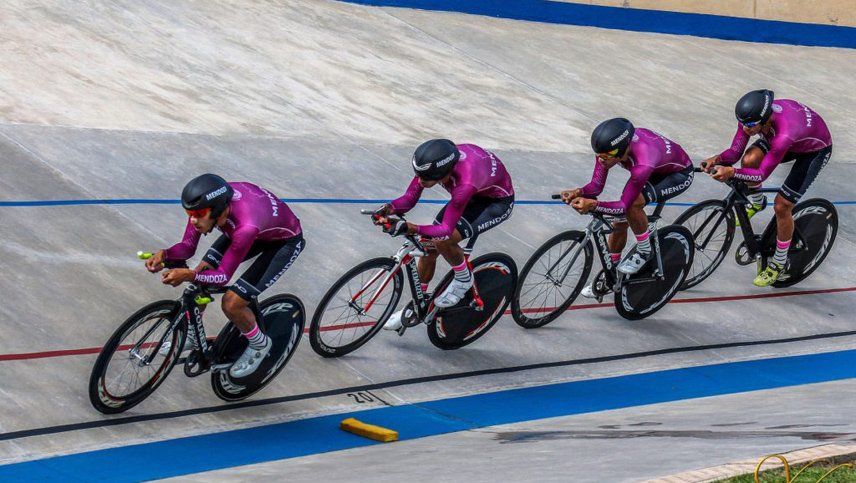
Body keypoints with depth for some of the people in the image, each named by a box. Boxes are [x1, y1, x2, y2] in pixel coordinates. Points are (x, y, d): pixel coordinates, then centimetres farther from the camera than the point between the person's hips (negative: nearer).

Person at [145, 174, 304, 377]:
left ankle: (260, 345, 15)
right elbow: (187, 246, -14)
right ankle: (191, 335, 27)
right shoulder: (206, 203, -26)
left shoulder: (245, 226, -44)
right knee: (200, 275, 1)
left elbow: (223, 276, -33)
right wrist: (164, 254, -34)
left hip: (285, 240, -7)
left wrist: (189, 275, -48)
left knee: (231, 303, -14)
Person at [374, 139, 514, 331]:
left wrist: (411, 228, -50)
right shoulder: (431, 163, -25)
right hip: (473, 196, 7)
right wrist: (390, 209, -36)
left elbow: (446, 229, -37)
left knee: (442, 241, -26)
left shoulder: (465, 183, -43)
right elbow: (409, 198, -15)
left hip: (498, 202, -7)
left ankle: (464, 279, 3)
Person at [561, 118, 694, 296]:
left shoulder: (642, 164, -44)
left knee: (632, 204, -30)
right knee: (620, 220, 2)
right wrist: (579, 192, -39)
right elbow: (596, 184, -18)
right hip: (655, 172, 7)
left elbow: (624, 205, -38)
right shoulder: (609, 147, -26)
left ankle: (644, 251, -7)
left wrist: (592, 205, -52)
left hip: (680, 174, -7)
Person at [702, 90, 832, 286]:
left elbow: (762, 174, -39)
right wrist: (717, 159, -39)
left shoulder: (784, 133, -45)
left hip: (816, 150, -6)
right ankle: (757, 203, 13)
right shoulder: (750, 116, -28)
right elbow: (735, 152, -19)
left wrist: (731, 172, -53)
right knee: (749, 160, -20)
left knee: (782, 207, -10)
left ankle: (780, 263, 13)